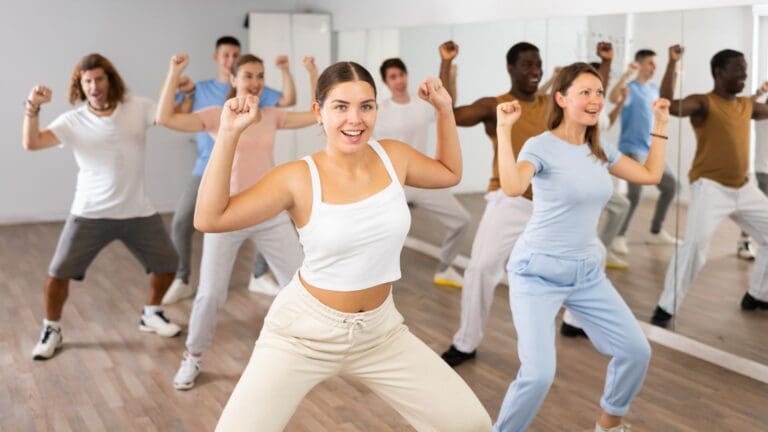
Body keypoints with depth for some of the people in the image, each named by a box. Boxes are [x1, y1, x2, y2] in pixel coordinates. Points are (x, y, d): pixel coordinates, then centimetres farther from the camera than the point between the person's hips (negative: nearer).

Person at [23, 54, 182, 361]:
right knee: (58, 273, -5)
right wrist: (33, 107, -27)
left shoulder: (138, 108, -3)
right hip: (90, 213, -2)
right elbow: (31, 143, -14)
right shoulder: (72, 121, -5)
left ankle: (150, 315, 34)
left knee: (167, 264, 8)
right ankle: (52, 330, 19)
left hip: (137, 212, 2)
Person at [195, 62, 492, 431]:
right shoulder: (299, 178, -16)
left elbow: (450, 173, 17)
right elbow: (209, 218, -21)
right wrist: (228, 135, -26)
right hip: (304, 330, -3)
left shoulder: (394, 157, -4)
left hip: (381, 329, 4)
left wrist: (444, 110, 6)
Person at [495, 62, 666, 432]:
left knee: (637, 352, 7)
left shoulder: (600, 150, 8)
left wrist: (661, 124, 16)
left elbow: (651, 175, 16)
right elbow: (512, 187, -33)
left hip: (589, 272, 7)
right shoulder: (541, 146, -13)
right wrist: (503, 128, -32)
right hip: (539, 273, -7)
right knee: (539, 374, -19)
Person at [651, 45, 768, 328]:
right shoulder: (703, 103, -10)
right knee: (695, 244, -23)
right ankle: (666, 308, -13)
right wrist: (672, 64, -31)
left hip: (743, 188, 8)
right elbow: (668, 105, -29)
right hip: (711, 187, -8)